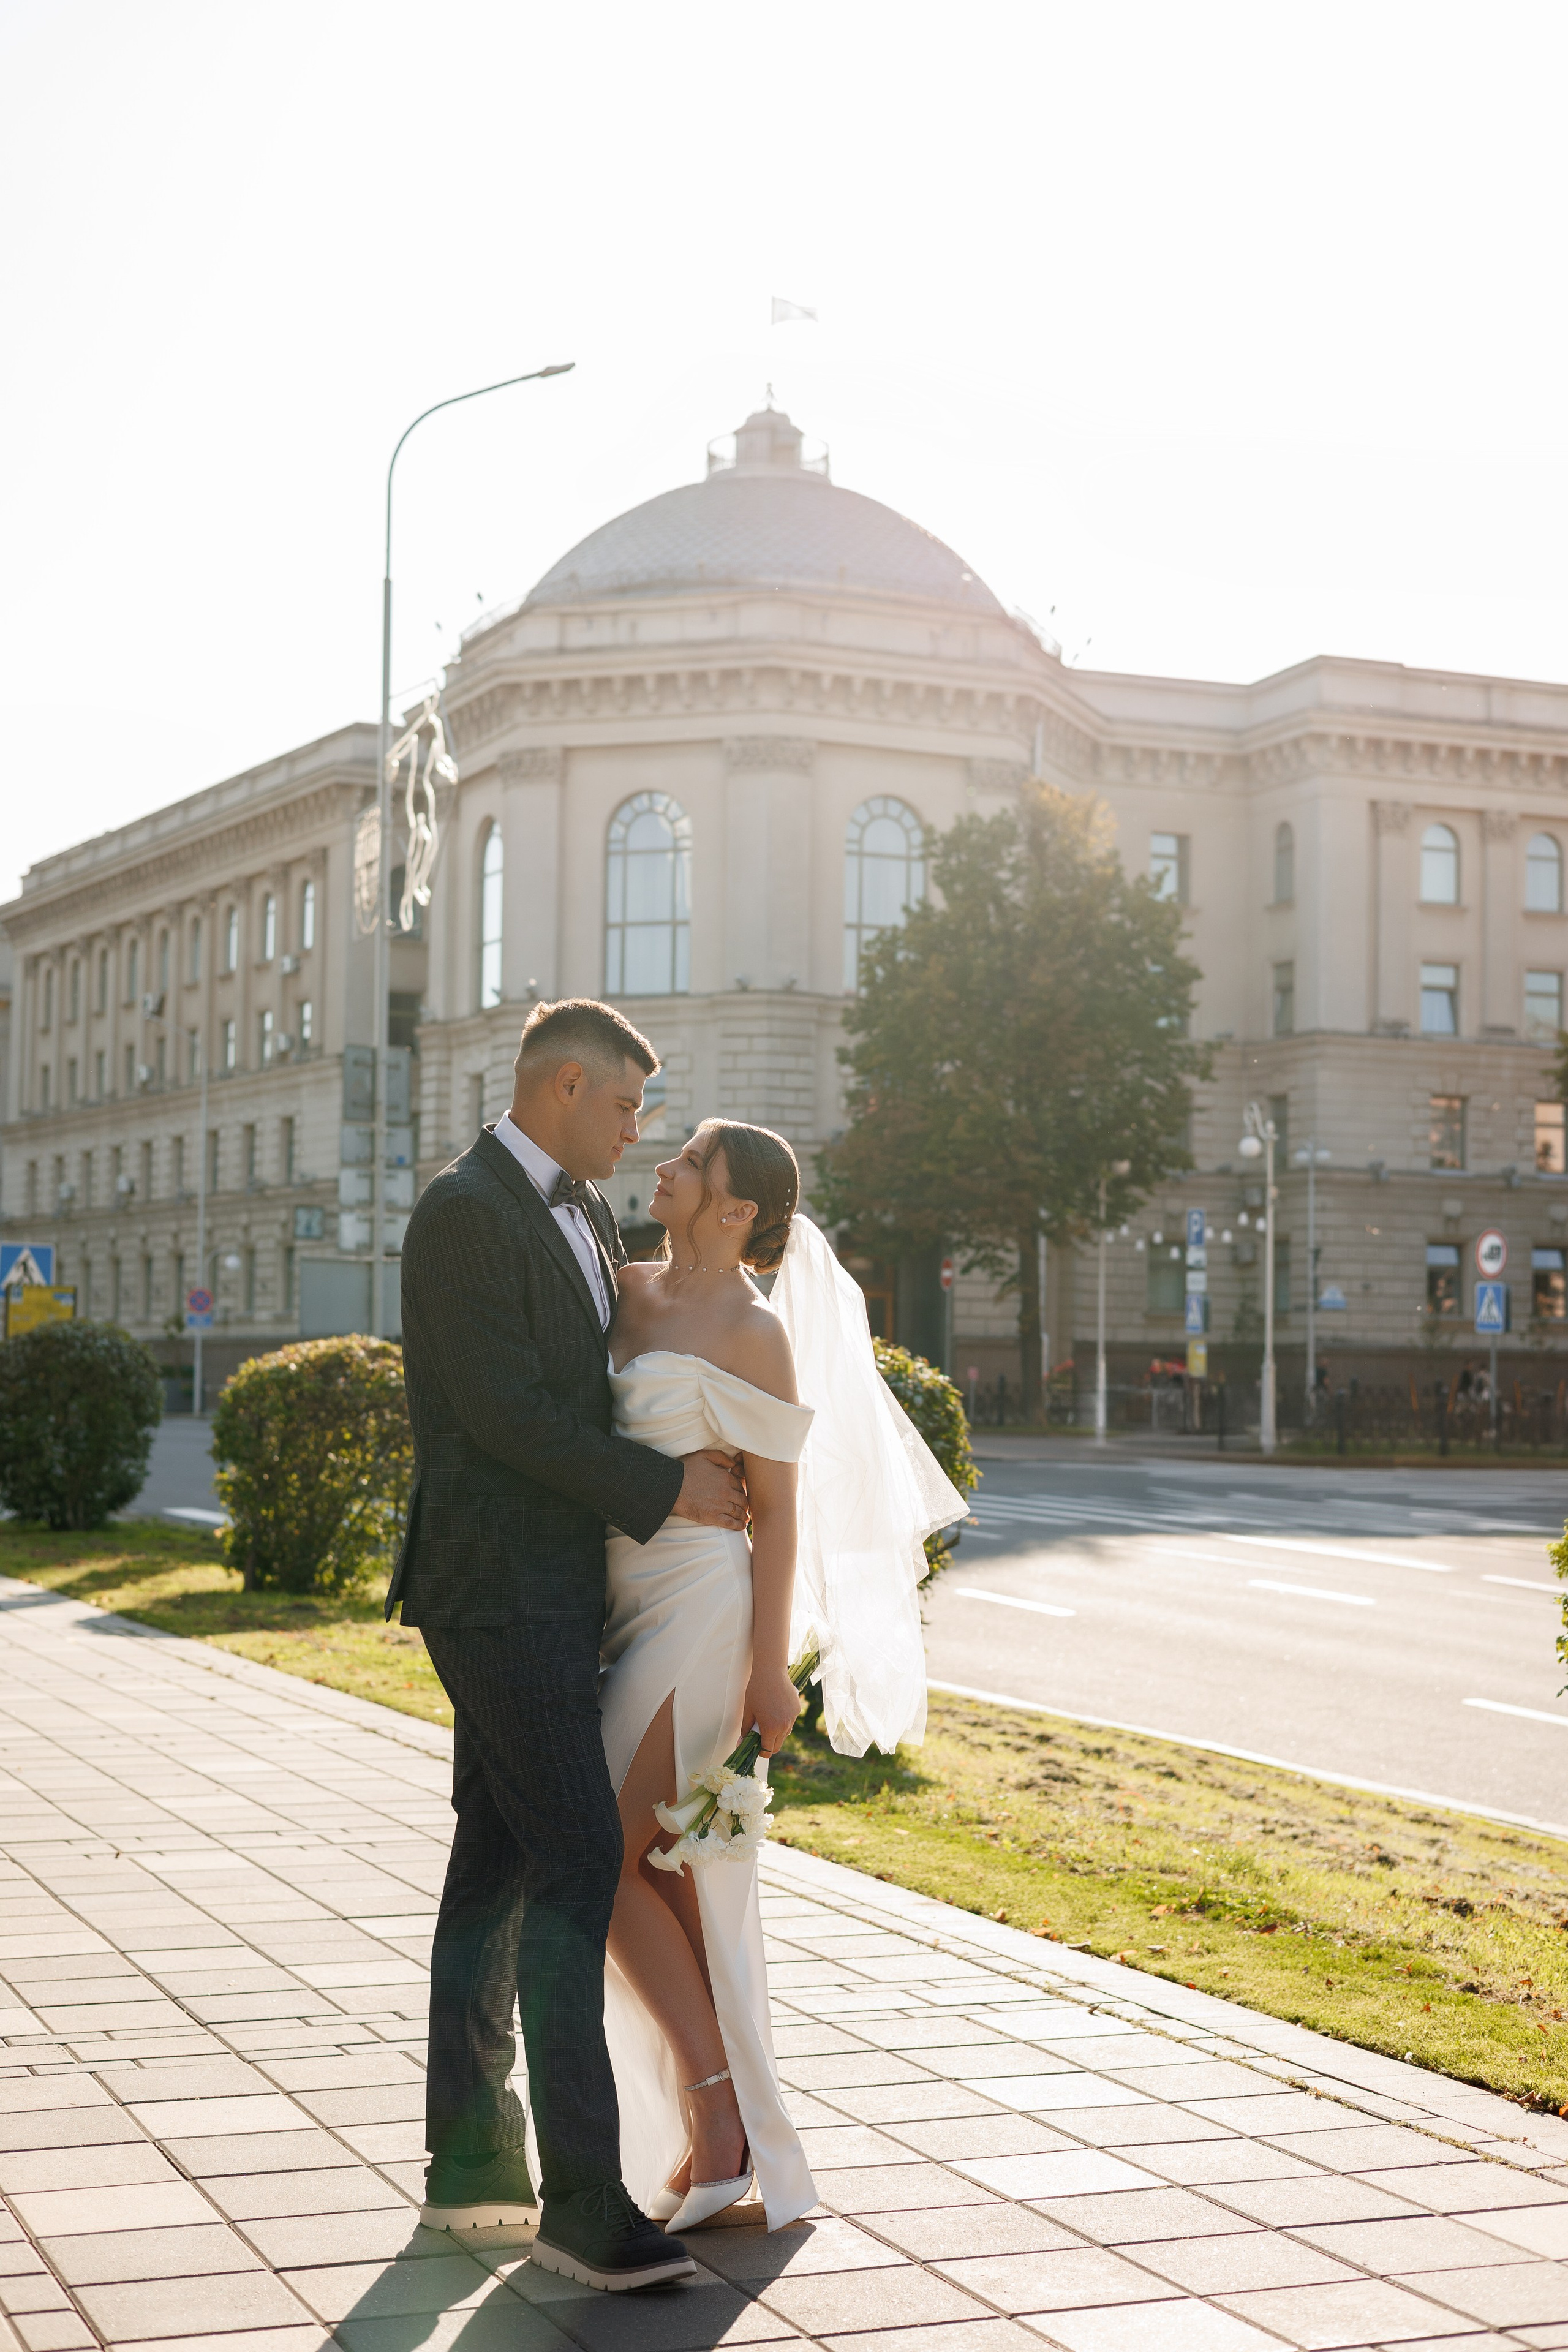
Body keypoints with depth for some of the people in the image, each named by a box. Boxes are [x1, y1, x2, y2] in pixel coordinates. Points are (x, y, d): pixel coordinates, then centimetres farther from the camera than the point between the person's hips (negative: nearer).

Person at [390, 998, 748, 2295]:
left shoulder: (586, 1212, 15)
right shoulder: (464, 1213, -15)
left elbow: (616, 1373, 24)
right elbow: (507, 1413, -20)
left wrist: (698, 1469, 8)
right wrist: (663, 1491, -15)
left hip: (558, 1586, 10)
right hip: (498, 1588, -10)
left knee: (501, 1858, 12)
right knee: (578, 1858, -13)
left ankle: (471, 2158, 20)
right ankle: (583, 2195, -9)